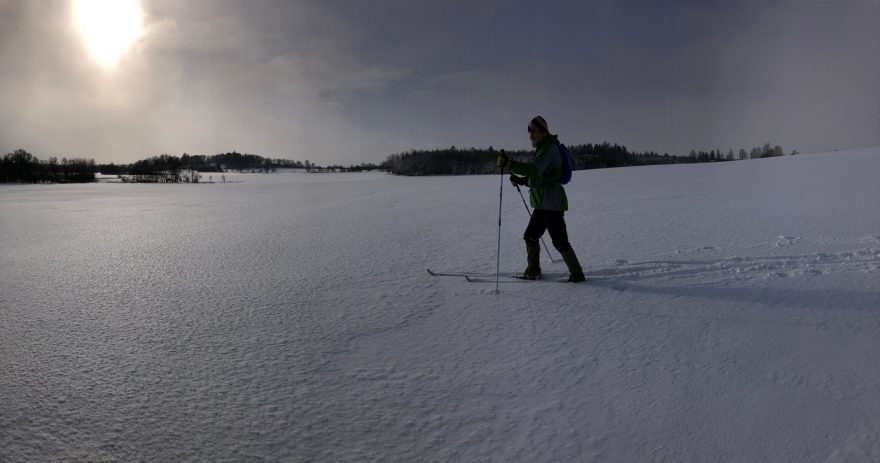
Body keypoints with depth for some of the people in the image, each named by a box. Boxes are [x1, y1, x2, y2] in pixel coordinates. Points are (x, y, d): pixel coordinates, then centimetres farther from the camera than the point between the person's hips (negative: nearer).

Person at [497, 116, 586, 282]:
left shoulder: (549, 147, -14)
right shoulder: (542, 148, 18)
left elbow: (535, 169, -30)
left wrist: (509, 163, -36)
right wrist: (520, 180, 10)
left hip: (552, 202, -10)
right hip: (543, 203, 10)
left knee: (559, 241, -6)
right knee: (530, 236, 15)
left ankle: (577, 273, 4)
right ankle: (533, 270, 26)